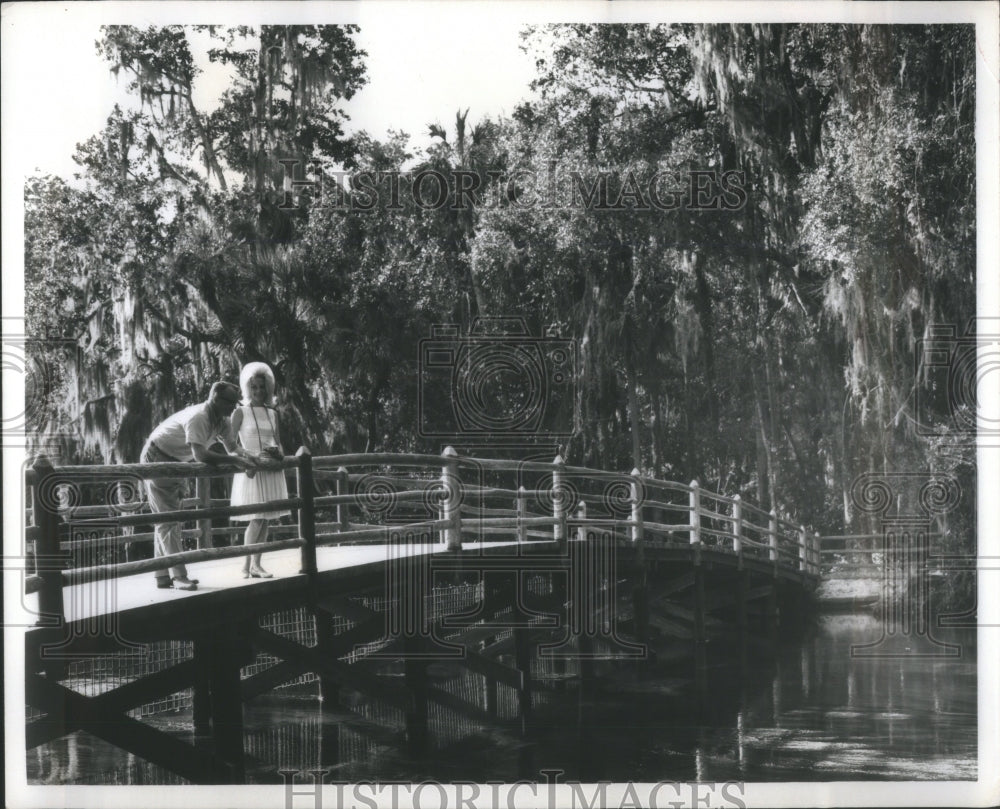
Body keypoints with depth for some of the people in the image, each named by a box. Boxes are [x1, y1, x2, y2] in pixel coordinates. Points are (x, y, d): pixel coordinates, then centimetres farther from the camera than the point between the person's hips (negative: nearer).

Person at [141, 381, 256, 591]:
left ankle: (163, 576, 14)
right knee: (167, 519, -12)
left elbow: (232, 447, -3)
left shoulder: (223, 420, -4)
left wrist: (249, 459, -23)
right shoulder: (197, 418, -32)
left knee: (169, 518, 10)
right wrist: (235, 460, -42)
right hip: (156, 458, -10)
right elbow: (200, 455, -42)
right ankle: (178, 576, -16)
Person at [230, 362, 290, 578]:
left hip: (271, 471, 5)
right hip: (251, 470, -5)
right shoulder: (241, 412, -1)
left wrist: (277, 452, -5)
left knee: (267, 519, 3)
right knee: (256, 518, -13)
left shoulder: (272, 413, 14)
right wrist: (250, 458, -18)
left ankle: (256, 564, 9)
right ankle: (246, 565, -7)